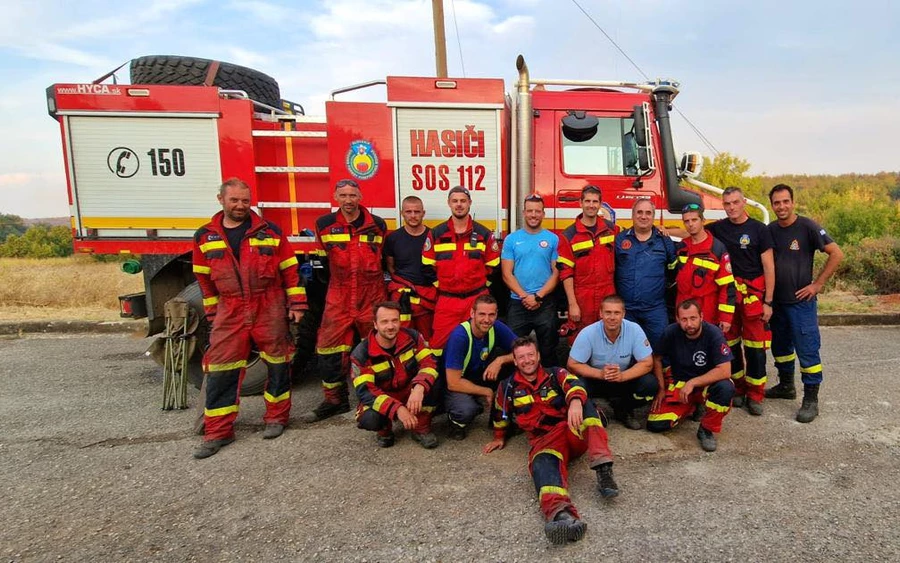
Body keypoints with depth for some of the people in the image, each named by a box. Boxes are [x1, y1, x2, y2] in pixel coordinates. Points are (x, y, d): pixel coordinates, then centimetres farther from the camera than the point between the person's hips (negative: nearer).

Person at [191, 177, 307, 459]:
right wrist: (213, 312, 13)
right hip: (230, 312, 2)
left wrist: (296, 303, -2)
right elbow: (204, 278, 13)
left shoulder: (269, 231, -2)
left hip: (270, 309, -1)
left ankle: (276, 417, 25)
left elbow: (290, 269, 1)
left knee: (277, 364, 6)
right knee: (220, 370, 2)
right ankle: (218, 432, 13)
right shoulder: (205, 237, 4)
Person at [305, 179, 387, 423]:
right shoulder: (324, 225, 1)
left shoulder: (377, 225, 1)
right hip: (338, 300, 0)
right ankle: (335, 400, 17)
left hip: (372, 298, 0)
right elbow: (321, 259, 12)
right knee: (330, 350, 1)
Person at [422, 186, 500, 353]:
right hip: (446, 300, 0)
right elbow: (428, 267, 6)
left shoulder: (484, 234, 4)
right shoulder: (436, 234, 4)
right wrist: (441, 286, 3)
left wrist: (480, 286, 3)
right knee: (440, 344, 3)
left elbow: (492, 266, 7)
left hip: (477, 299, 0)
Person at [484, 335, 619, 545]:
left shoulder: (556, 374, 10)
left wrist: (575, 401, -36)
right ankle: (560, 513, -69)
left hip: (574, 433, 1)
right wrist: (499, 438, 37)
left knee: (585, 402, -30)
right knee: (543, 462, -38)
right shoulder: (508, 387, 14)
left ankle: (603, 469, -43)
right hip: (544, 439, -1)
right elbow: (499, 413, 31)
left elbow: (574, 384, -13)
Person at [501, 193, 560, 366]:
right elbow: (507, 274, -1)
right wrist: (525, 296, -12)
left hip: (545, 304, 0)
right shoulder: (511, 239, 3)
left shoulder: (553, 239, 3)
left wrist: (538, 296, -12)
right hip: (517, 304, 0)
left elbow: (556, 273, -1)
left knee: (547, 351, 11)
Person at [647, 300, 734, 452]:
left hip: (707, 383, -2)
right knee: (655, 424, -13)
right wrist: (661, 388, -4)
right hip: (678, 382, 2)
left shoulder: (714, 334, -20)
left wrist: (692, 383, -26)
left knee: (726, 388, -37)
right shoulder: (671, 332, -13)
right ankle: (693, 407, 17)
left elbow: (725, 371, -26)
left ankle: (707, 430, -10)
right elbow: (657, 359, 1)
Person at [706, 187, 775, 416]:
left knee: (755, 346, 1)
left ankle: (755, 395, 12)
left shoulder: (759, 229, -3)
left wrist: (768, 302, -7)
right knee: (730, 343, 9)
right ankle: (737, 388, 22)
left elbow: (769, 267, -4)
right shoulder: (718, 228, 6)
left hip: (753, 294, -3)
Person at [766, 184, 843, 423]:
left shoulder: (807, 227, -10)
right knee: (780, 346, 17)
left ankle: (811, 400, 5)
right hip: (776, 301, 6)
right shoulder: (770, 230, 5)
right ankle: (786, 385, 34)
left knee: (807, 349, -3)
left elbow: (837, 253, -11)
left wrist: (817, 284, -12)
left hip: (801, 301, -6)